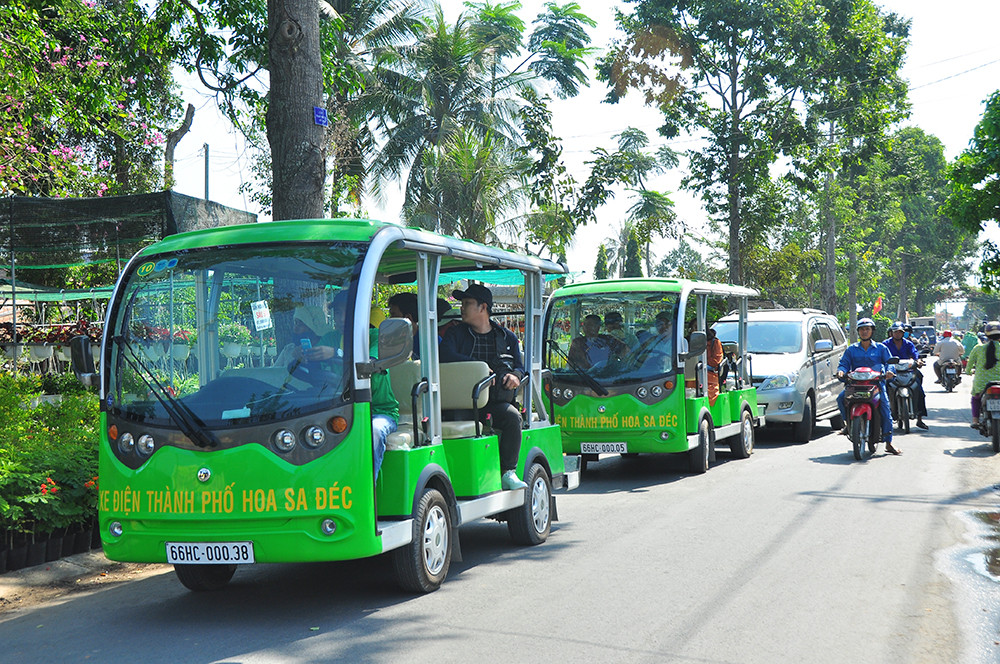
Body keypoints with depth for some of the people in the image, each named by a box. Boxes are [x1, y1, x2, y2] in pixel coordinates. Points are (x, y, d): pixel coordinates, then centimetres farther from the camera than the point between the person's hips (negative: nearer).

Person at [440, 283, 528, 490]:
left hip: (496, 402, 1)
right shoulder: (456, 333, 13)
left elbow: (519, 366, 20)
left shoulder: (506, 337, 18)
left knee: (512, 416, -30)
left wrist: (515, 375, -5)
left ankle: (508, 472, -22)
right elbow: (446, 355, -7)